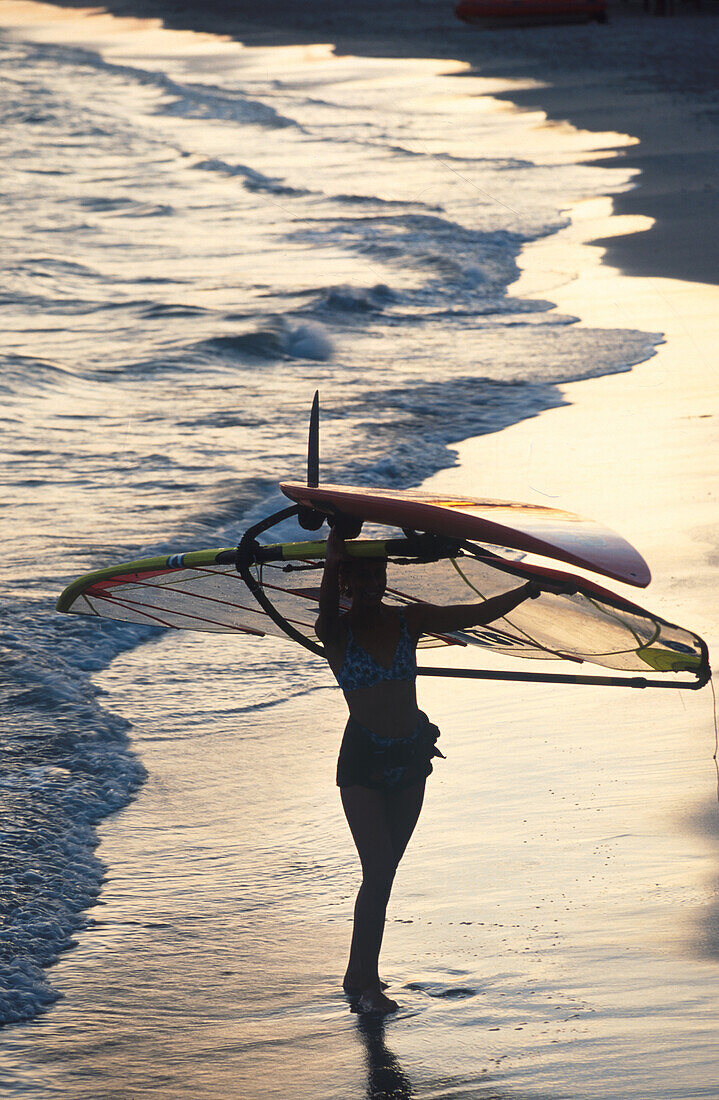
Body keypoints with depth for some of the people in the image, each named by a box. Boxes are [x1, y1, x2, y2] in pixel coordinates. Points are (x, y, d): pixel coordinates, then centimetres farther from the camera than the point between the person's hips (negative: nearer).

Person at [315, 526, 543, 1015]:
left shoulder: (410, 621, 1)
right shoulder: (337, 633, -8)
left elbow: (480, 613, 1)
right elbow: (326, 612, -32)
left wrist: (530, 589, -8)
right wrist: (332, 565, -48)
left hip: (410, 759, 4)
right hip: (363, 761, -4)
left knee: (383, 873, 10)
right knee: (379, 872, -12)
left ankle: (358, 975, 22)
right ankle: (367, 984, -4)